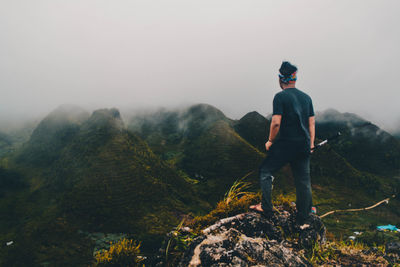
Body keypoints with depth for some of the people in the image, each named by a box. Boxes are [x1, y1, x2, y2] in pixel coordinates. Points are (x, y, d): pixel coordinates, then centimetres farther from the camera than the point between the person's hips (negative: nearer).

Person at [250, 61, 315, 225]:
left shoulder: (280, 96, -10)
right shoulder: (306, 97, 10)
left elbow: (276, 123, -17)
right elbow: (312, 123, 11)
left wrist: (270, 141, -4)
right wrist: (311, 144, 16)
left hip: (285, 144, -6)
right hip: (304, 146, 6)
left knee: (265, 172, 11)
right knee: (303, 181, 11)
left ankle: (266, 208, 10)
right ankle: (303, 218, 19)